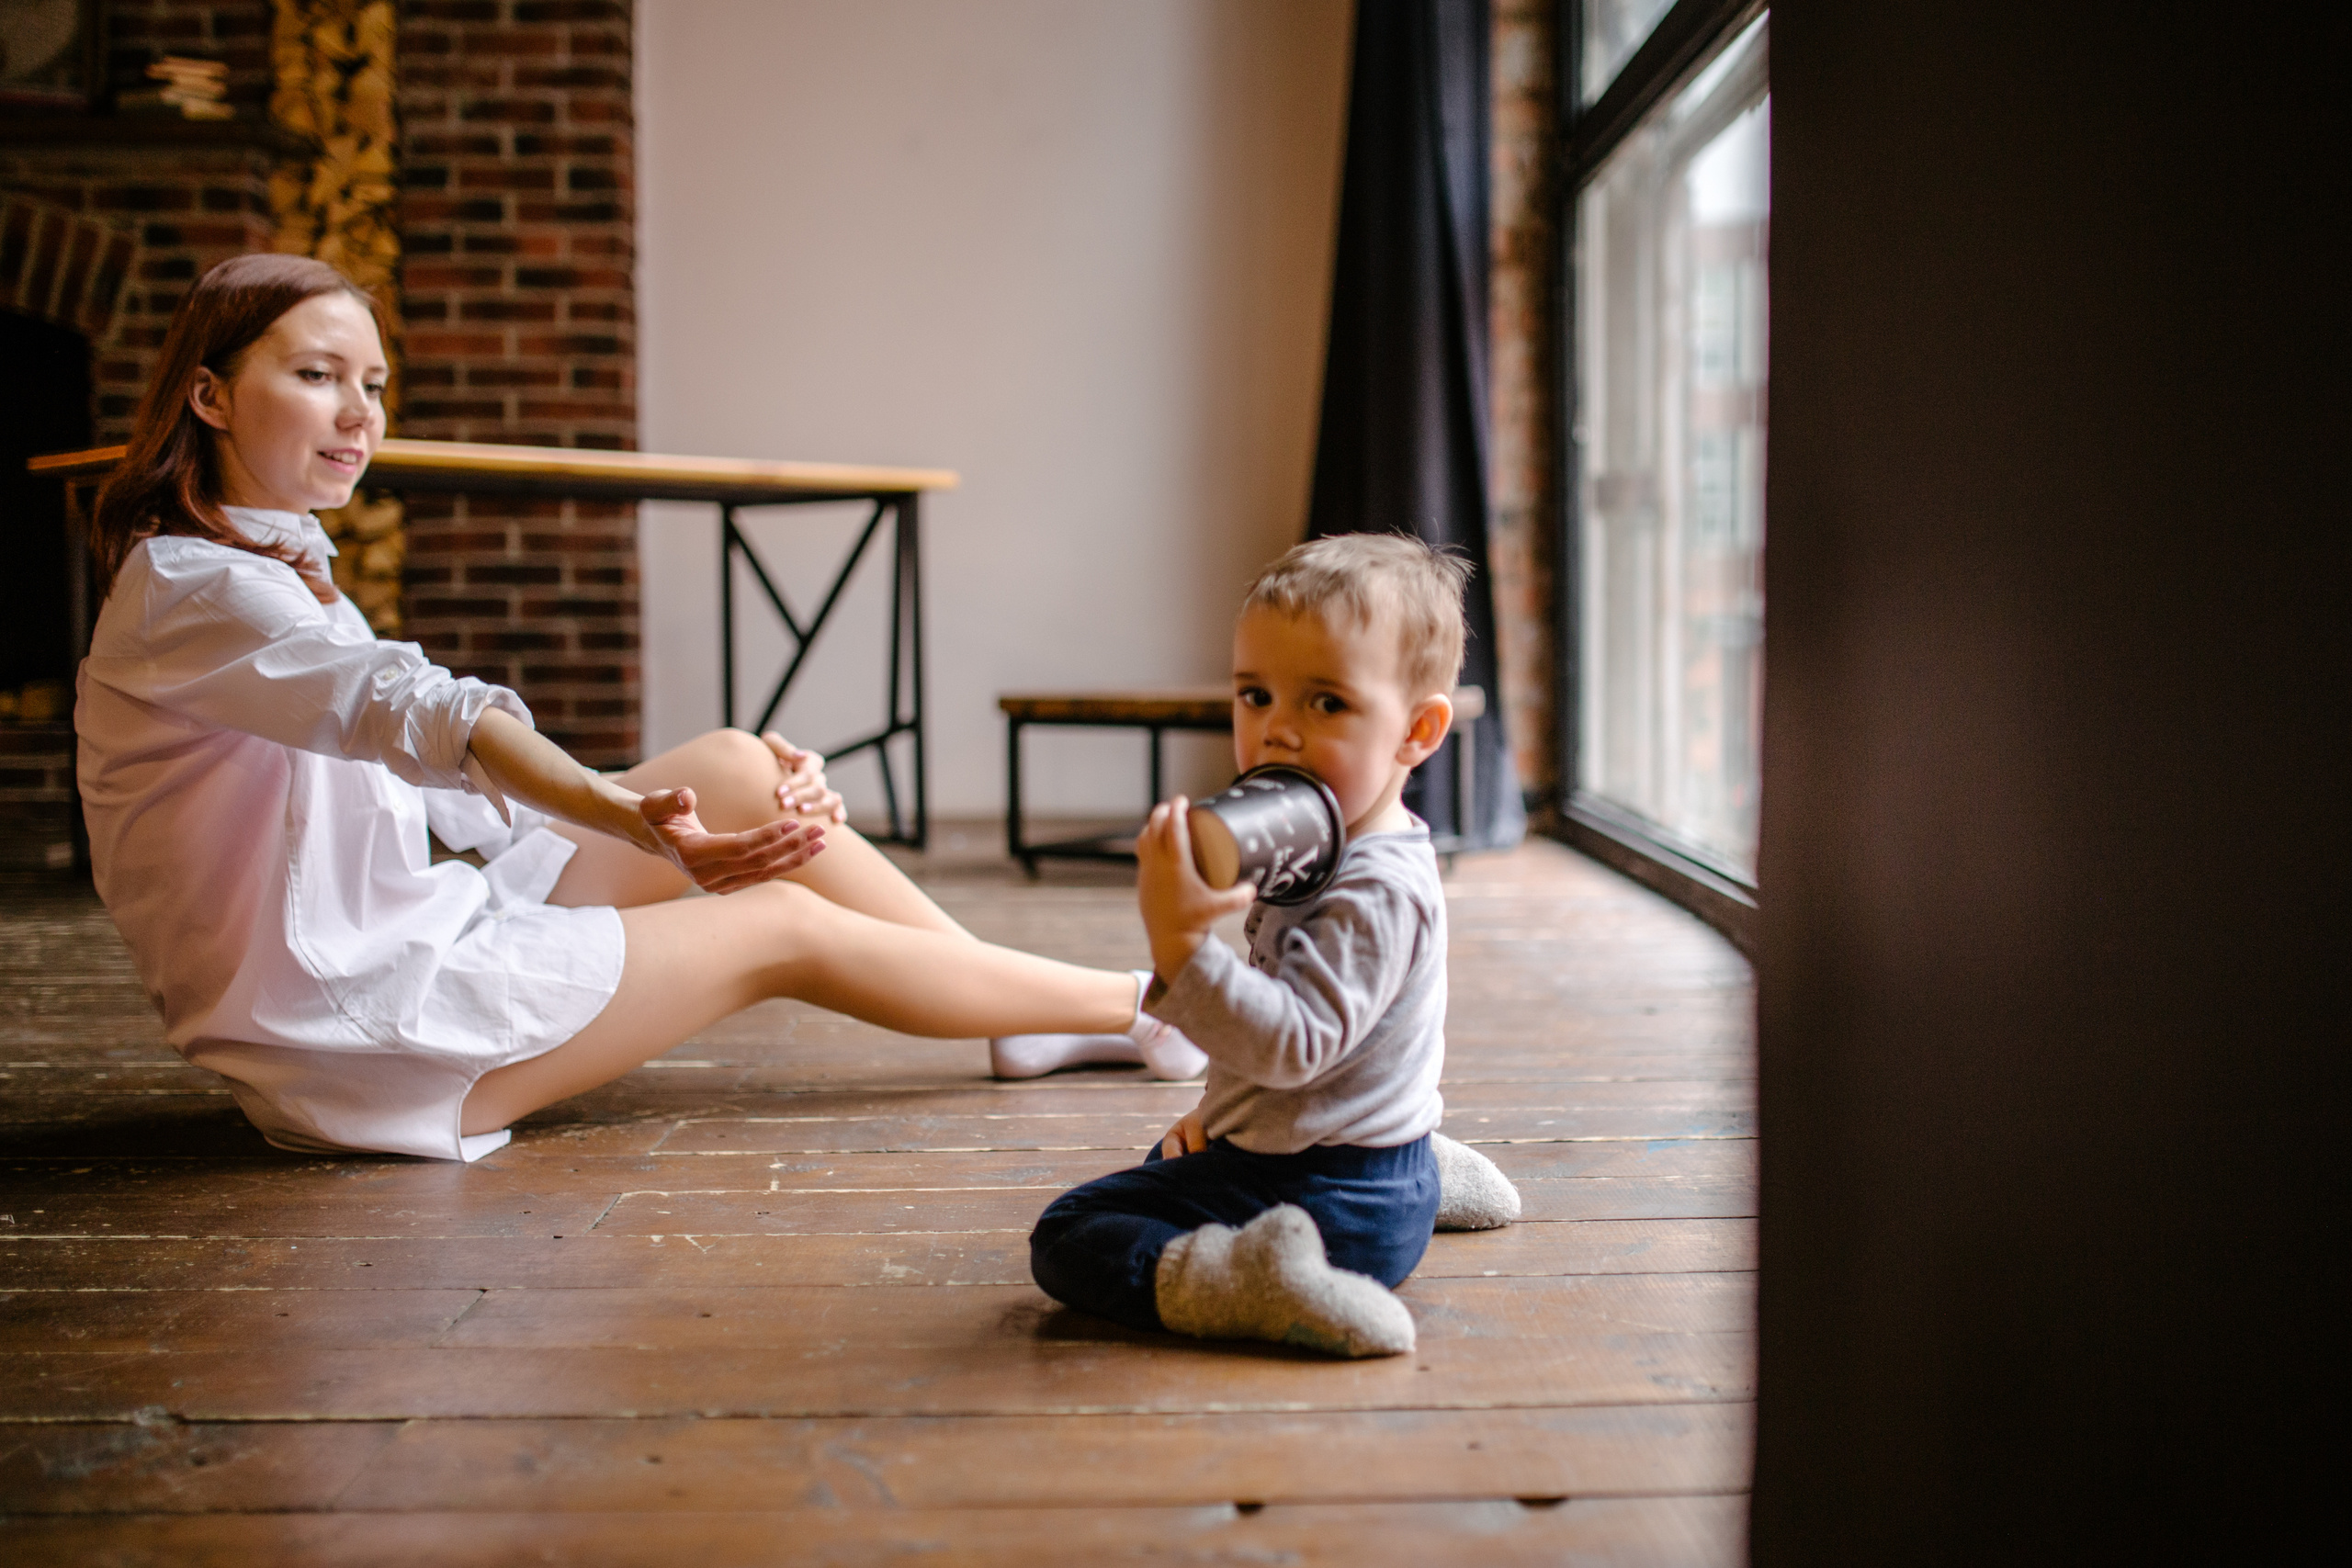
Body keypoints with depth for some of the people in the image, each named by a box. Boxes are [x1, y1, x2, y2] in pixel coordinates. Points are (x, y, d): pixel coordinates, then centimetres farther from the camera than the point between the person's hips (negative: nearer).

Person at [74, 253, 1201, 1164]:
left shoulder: (288, 582, 18)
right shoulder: (187, 587, -14)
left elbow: (463, 783, 12)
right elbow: (422, 717, -33)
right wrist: (633, 823, -48)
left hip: (409, 943, 9)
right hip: (345, 1037, -9)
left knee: (736, 765, -2)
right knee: (781, 927, -7)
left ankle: (1023, 1013, 8)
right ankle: (1142, 1008, 9)